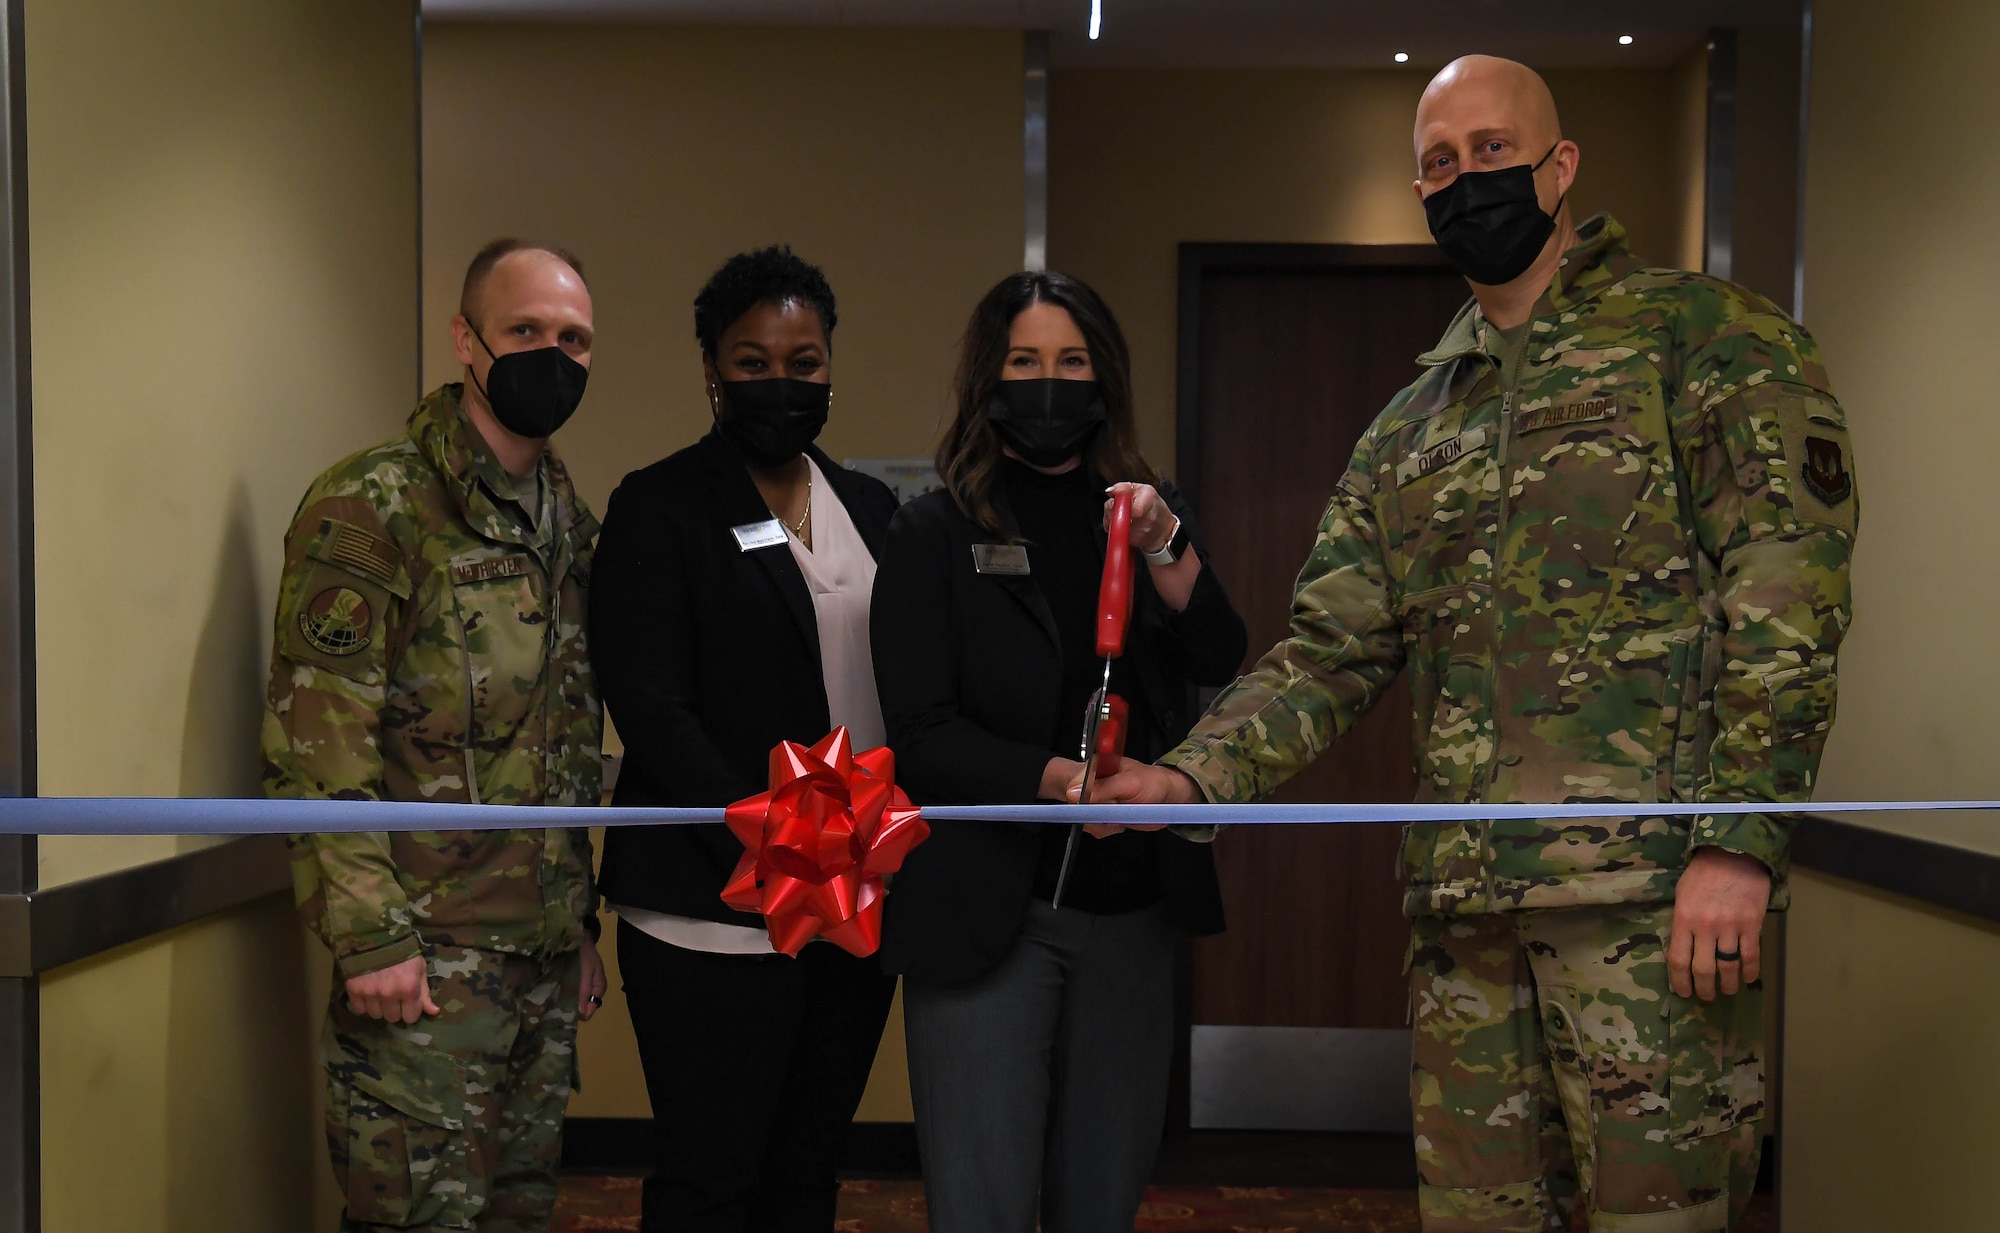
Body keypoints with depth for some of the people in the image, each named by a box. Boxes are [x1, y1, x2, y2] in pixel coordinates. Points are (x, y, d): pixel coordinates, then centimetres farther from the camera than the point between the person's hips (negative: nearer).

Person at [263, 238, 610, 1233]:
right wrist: (369, 936, -18)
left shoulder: (569, 518, 13)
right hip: (425, 964, -7)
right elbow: (315, 747, -15)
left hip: (546, 960, 7)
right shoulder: (370, 508, -11)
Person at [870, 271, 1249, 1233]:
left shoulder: (1145, 507, 10)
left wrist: (1164, 545, -17)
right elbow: (920, 736, -9)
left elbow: (1219, 663, -2)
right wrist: (1062, 781, -22)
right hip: (985, 913, -4)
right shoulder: (937, 530, -2)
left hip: (1131, 908, 4)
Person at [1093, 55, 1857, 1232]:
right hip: (1463, 904, 6)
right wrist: (1193, 778, -2)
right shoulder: (1411, 427, 19)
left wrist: (1739, 842, -16)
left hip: (1653, 885, -5)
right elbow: (1333, 650, 15)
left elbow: (1789, 592, -7)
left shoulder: (1705, 334, 2)